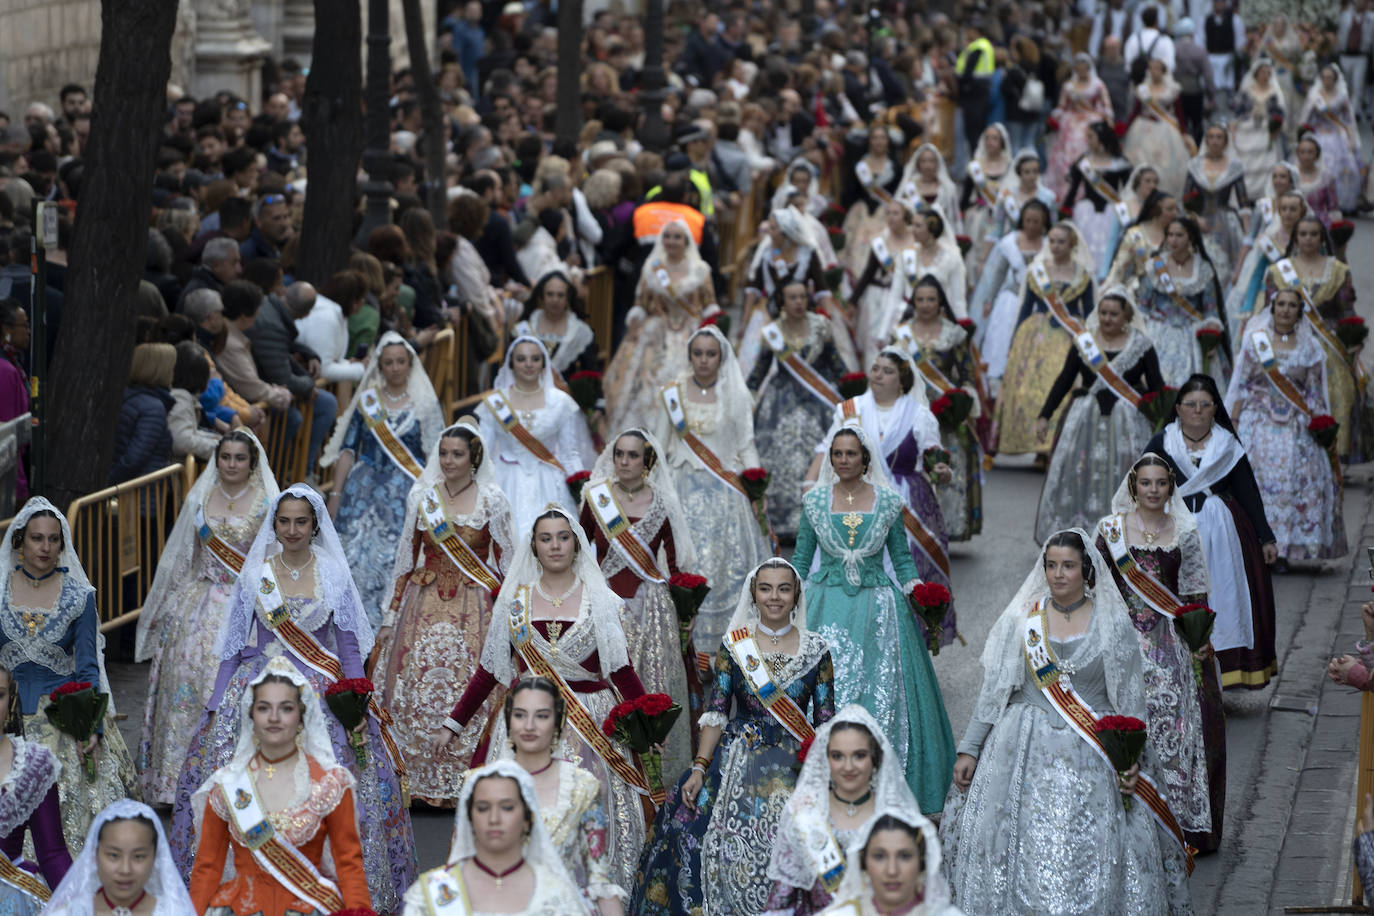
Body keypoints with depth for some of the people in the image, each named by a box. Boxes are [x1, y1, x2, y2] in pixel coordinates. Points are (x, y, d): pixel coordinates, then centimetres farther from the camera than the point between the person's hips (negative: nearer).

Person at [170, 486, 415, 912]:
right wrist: (216, 704, 5)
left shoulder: (334, 575, 2)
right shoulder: (255, 575, 5)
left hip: (323, 694, -1)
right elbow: (234, 644, 9)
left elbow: (349, 645, 4)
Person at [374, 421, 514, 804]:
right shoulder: (421, 496, 6)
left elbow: (507, 562, 4)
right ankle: (421, 783, 6)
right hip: (426, 604, 2)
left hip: (475, 608, -2)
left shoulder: (492, 500, -1)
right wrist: (391, 616, 11)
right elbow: (405, 557, 12)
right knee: (417, 688, -3)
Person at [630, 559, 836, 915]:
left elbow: (826, 720, 4)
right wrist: (699, 769, -6)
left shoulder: (816, 650, 3)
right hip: (737, 763, 1)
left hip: (795, 766, 0)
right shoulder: (733, 646, 4)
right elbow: (715, 713, 3)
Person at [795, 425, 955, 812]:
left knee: (882, 696, -1)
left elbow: (902, 559, 8)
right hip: (828, 605, 0)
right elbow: (801, 559, 9)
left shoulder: (887, 502, 2)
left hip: (877, 607, 0)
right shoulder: (815, 501, 3)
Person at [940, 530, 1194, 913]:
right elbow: (993, 690, 8)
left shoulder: (1114, 623, 1)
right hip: (1027, 750, 1)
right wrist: (969, 749, 3)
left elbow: (1131, 698, 3)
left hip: (1091, 756, -1)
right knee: (1021, 850, -2)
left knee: (1090, 855, -6)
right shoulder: (1022, 619, 4)